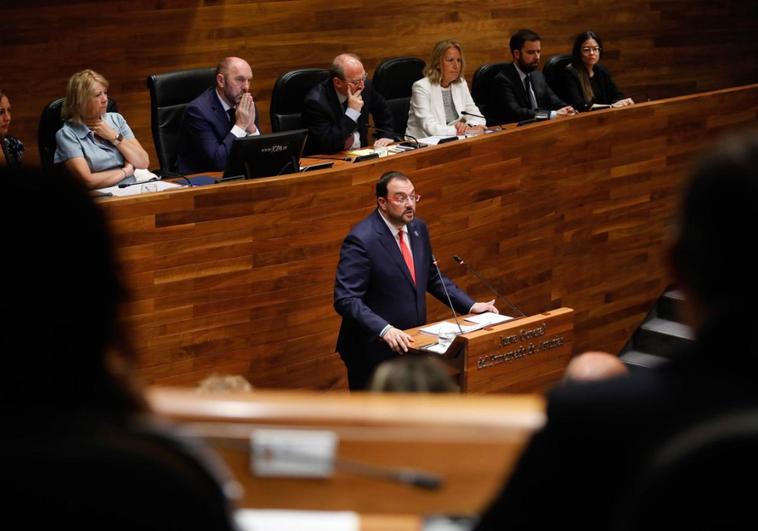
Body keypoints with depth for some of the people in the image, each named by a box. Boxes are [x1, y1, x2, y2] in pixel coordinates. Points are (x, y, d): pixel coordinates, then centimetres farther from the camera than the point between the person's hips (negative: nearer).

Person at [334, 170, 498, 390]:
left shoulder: (417, 228, 5)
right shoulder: (361, 240, -19)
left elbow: (433, 277, 18)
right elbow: (346, 300, -24)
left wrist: (470, 306, 7)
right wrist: (384, 330, -36)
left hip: (411, 345, 7)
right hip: (374, 350, -7)